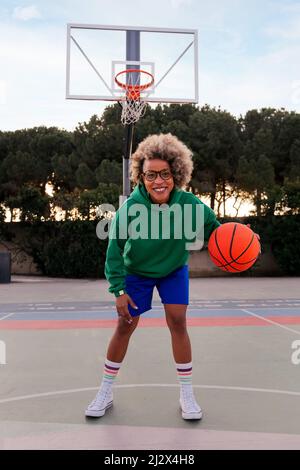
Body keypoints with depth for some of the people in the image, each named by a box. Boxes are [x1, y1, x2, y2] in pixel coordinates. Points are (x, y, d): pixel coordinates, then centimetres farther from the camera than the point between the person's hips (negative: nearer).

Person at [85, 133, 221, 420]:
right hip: (136, 271, 0)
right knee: (125, 326, 3)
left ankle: (187, 394, 12)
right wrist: (118, 290, -17)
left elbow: (214, 228, -15)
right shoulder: (130, 207, -31)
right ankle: (105, 391, 22)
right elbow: (114, 250, -18)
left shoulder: (189, 203, -29)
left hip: (174, 270, 1)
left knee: (177, 322, -7)